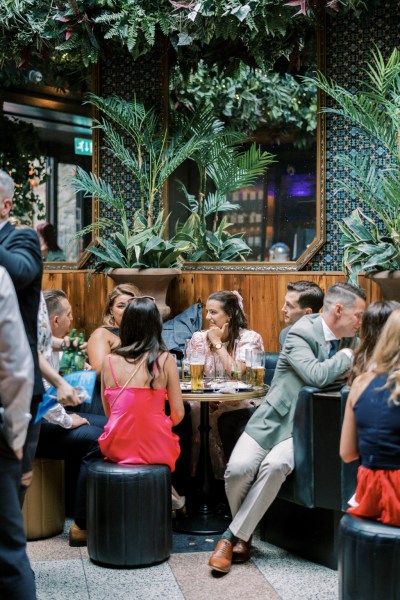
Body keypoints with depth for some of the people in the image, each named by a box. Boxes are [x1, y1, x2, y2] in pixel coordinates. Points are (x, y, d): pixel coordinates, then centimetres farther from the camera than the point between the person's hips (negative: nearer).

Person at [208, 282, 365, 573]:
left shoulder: (350, 341, 8)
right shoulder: (301, 333, -12)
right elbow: (317, 375, -27)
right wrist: (346, 356, -11)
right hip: (274, 419, -2)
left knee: (275, 466, -30)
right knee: (239, 469, -25)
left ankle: (233, 538, -16)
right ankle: (244, 535, 5)